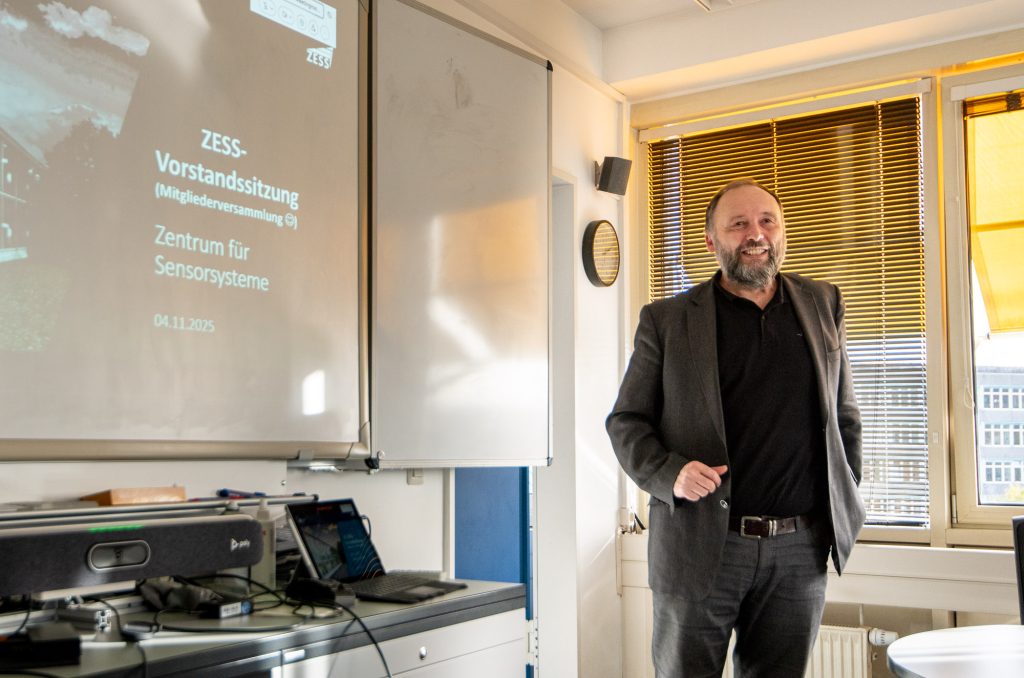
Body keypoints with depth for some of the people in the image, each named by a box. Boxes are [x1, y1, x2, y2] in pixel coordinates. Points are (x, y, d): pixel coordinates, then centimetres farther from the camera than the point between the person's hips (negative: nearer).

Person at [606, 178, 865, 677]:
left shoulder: (823, 305, 11)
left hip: (801, 548, 3)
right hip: (700, 546, -2)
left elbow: (844, 414, 16)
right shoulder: (666, 319, 1)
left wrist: (846, 507, 9)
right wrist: (668, 474, -16)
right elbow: (625, 420, 2)